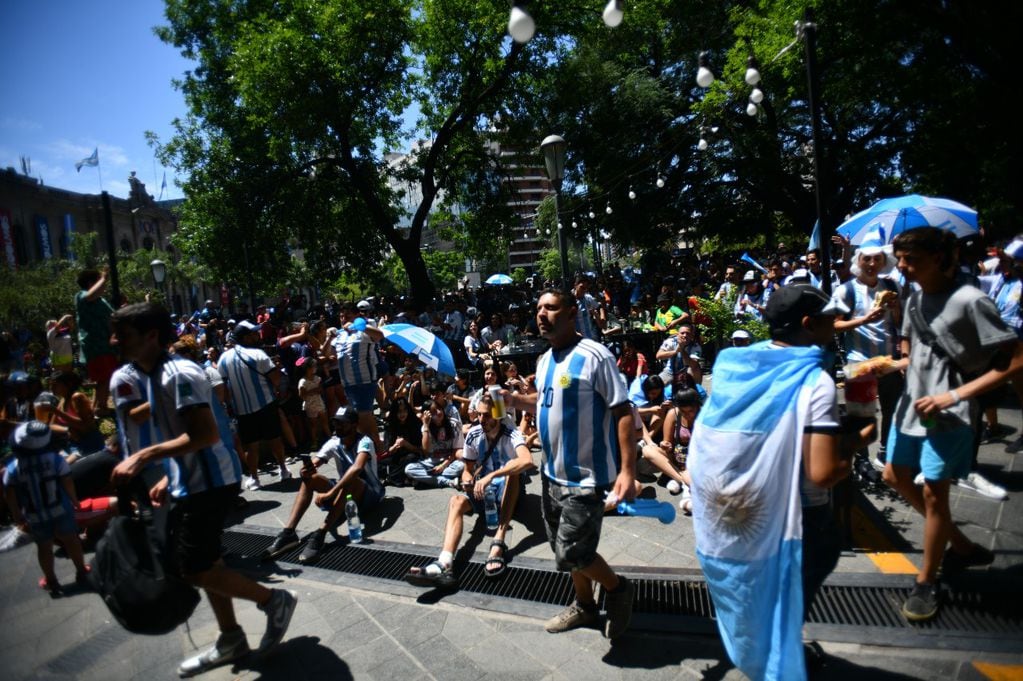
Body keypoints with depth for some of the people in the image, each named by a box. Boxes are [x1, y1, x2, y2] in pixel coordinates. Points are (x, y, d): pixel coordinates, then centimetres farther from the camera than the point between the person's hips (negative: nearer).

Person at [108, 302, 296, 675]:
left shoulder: (179, 373, -21)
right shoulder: (155, 374, 12)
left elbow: (205, 434, -29)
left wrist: (144, 455, -29)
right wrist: (169, 478, 16)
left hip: (208, 483, -10)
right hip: (190, 483, 10)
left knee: (194, 568, -5)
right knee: (201, 563, 17)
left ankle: (275, 600, 13)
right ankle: (231, 639, 32)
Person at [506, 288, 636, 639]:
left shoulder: (594, 355, -19)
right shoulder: (544, 360, 7)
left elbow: (622, 412, -20)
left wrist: (628, 470, -25)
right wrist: (515, 400, 3)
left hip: (585, 475, -8)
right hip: (553, 473, 8)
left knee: (571, 553, -4)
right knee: (564, 549, 20)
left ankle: (618, 588, 25)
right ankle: (584, 605, 42)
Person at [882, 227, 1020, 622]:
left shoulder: (970, 301, -17)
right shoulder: (914, 299, 5)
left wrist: (955, 395, -21)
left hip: (948, 416, -8)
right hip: (910, 405, 8)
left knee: (933, 493, 0)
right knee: (895, 478, 15)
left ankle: (926, 583, 18)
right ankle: (961, 546, 35)